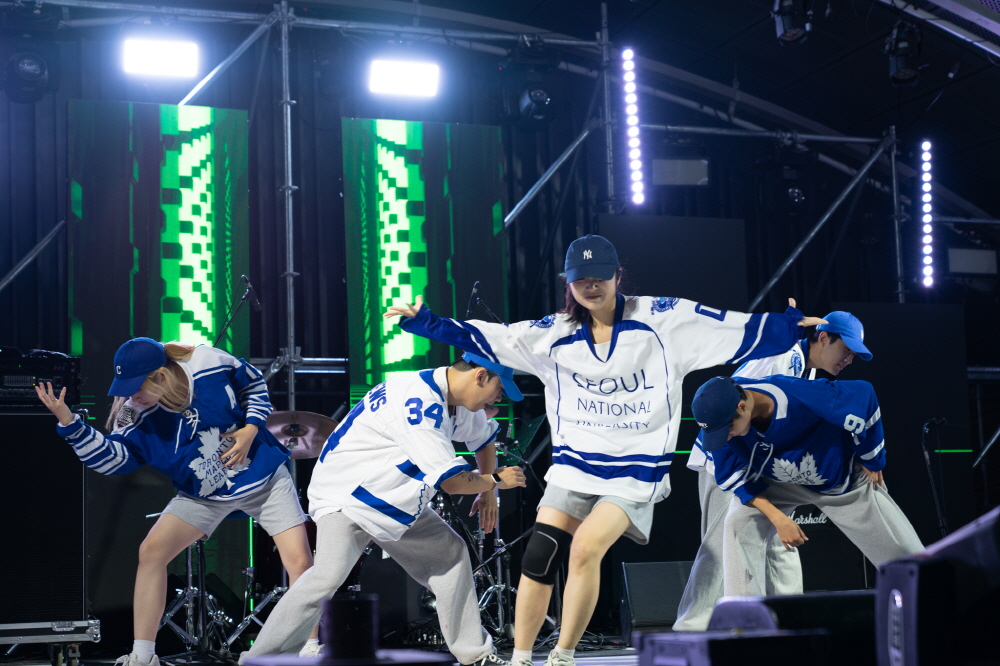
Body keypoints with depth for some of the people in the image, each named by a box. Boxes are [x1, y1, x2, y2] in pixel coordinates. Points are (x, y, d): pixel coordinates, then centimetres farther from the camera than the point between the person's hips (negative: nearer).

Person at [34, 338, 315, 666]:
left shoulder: (213, 363, -22)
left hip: (264, 476, -2)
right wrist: (68, 422, -33)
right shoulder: (137, 414, -17)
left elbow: (255, 385, -3)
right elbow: (111, 457, -23)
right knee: (151, 551, -11)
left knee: (299, 561, -14)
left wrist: (251, 429, -16)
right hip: (203, 496, 2)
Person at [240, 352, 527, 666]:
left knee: (450, 554, 10)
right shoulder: (420, 401, -29)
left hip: (396, 505, 10)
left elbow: (484, 438, 23)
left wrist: (487, 493, 14)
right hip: (345, 497, -10)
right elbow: (451, 481, -27)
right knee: (328, 575, -28)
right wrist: (495, 480, -11)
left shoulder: (455, 399, 1)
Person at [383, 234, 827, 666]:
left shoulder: (662, 319, -5)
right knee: (537, 559, -6)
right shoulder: (554, 335, 2)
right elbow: (480, 337, 3)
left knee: (586, 548, -22)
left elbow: (743, 334, -7)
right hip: (573, 467, 3)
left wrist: (788, 325, -20)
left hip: (636, 472, -3)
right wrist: (423, 322, -5)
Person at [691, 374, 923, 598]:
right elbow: (733, 475, -16)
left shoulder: (799, 396, -41)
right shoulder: (720, 415, -28)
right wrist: (777, 518, -26)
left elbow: (862, 395, -27)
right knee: (740, 526, -22)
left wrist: (872, 460, -14)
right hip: (777, 482, 2)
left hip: (839, 476, -2)